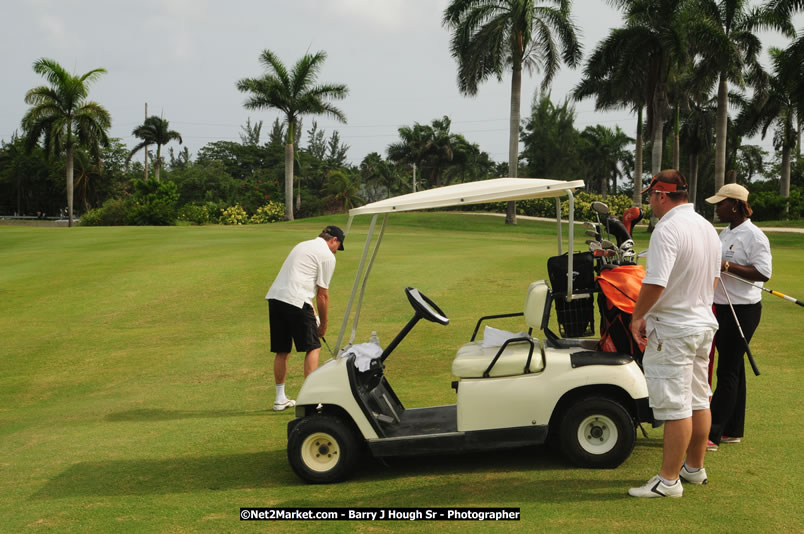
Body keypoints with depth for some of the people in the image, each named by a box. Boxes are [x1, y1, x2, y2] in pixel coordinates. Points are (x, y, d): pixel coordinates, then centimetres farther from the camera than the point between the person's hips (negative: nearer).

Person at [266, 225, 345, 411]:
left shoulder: (303, 245, 26)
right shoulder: (327, 256, 1)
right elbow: (323, 294, 2)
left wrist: (312, 314, 28)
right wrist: (323, 324, 13)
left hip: (275, 296, 8)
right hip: (295, 300, -8)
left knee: (281, 351, 14)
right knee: (313, 347, 3)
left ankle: (280, 399, 21)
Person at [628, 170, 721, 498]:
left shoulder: (667, 230, -20)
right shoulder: (708, 228, 9)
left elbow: (654, 284, -26)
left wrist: (637, 317, -12)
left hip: (673, 331, -9)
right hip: (704, 324, 9)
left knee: (675, 407, -5)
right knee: (698, 401, 17)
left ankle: (669, 480, 1)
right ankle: (695, 467, 28)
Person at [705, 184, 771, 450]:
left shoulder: (753, 236, -14)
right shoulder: (725, 233, 13)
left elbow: (763, 273, -20)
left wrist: (727, 266, -25)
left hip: (742, 310, -9)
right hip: (721, 308, 9)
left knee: (728, 372, -8)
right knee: (733, 369, 14)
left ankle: (712, 435, -8)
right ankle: (733, 430, 23)